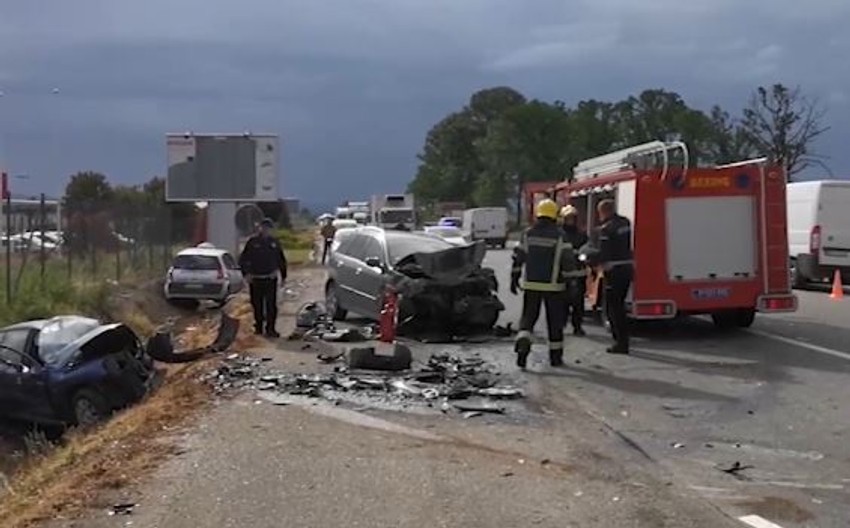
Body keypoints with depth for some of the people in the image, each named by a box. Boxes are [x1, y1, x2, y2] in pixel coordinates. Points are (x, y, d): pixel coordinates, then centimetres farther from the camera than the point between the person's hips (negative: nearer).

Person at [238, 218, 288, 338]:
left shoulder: (274, 242, 8)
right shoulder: (252, 242, 1)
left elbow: (281, 260, 17)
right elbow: (243, 259, 3)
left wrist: (283, 275, 15)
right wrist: (246, 273, -7)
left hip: (270, 279, 1)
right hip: (255, 279, 0)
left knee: (271, 305, -7)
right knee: (257, 305, 6)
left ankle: (270, 328, -6)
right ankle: (258, 327, 18)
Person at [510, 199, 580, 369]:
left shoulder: (528, 234, 1)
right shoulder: (560, 236, -7)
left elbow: (518, 258, 4)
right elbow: (568, 260, -10)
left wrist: (514, 278, 14)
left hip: (531, 284, 2)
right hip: (553, 285, -2)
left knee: (528, 316, 8)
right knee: (554, 321, 9)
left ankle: (522, 342, -19)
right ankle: (555, 356, 14)